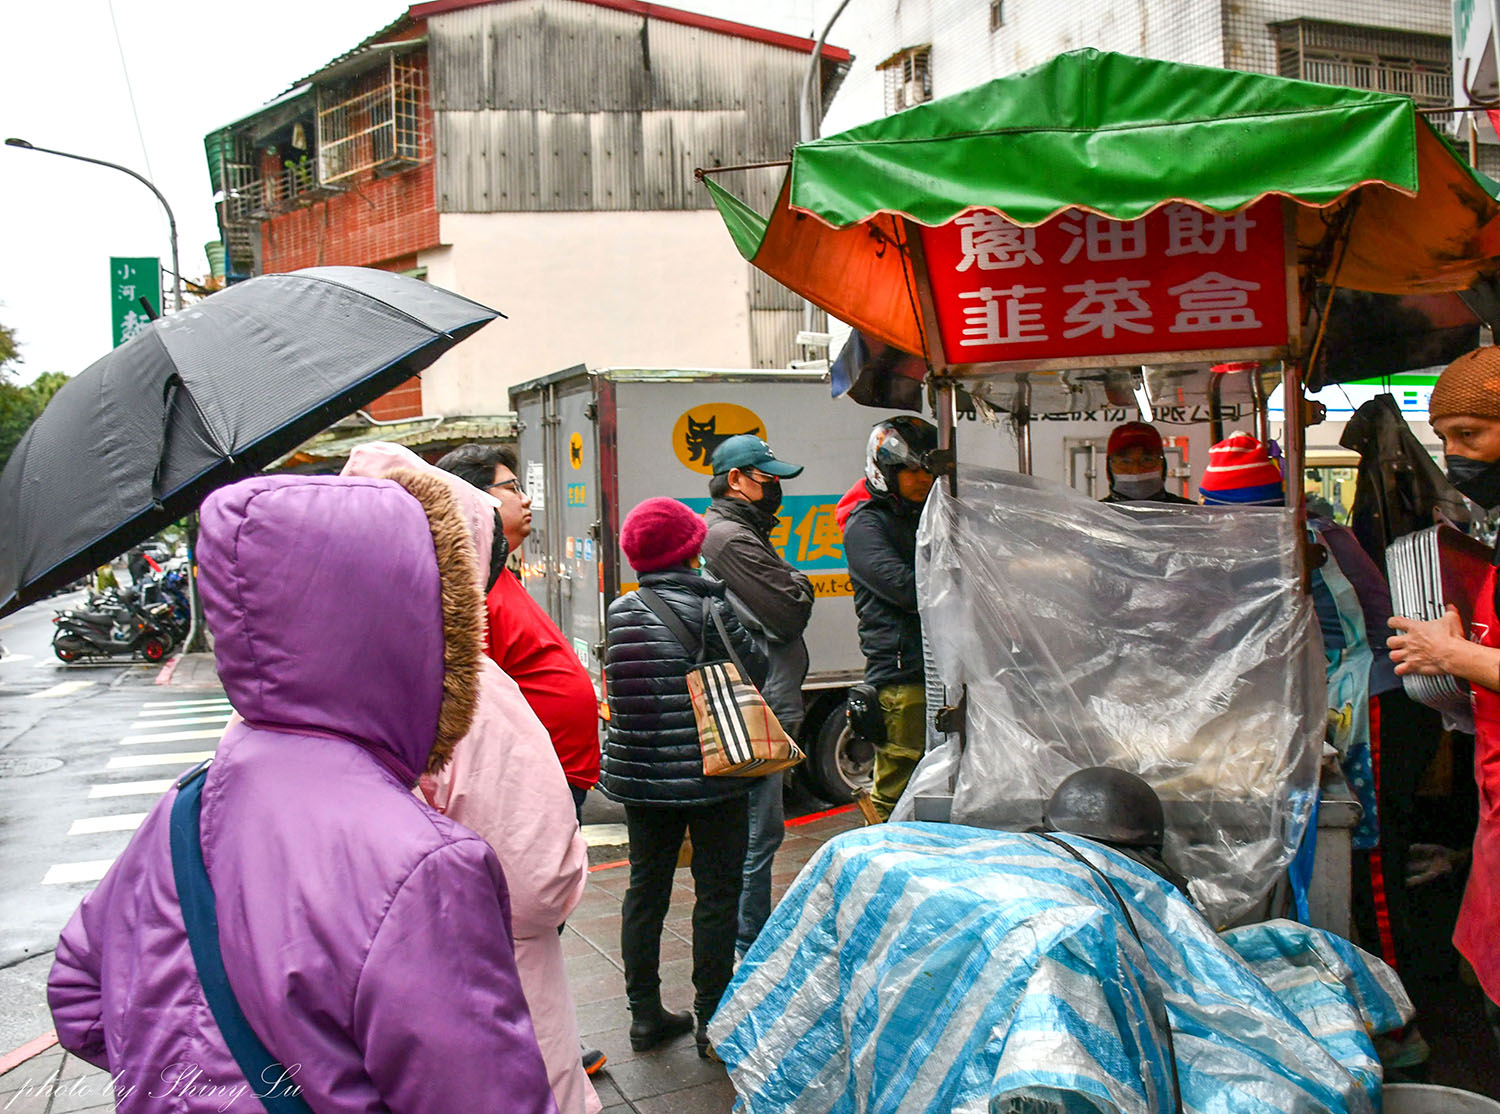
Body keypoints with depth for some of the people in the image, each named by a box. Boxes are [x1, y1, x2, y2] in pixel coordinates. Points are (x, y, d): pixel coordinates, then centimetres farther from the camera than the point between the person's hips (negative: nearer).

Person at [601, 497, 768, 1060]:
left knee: (645, 888, 15)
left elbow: (615, 685, 10)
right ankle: (712, 1020, 14)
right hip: (710, 776, -5)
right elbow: (756, 671, -7)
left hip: (639, 775, 5)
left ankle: (645, 1014, 25)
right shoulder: (709, 607, -16)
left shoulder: (620, 611, 0)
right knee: (715, 892, 7)